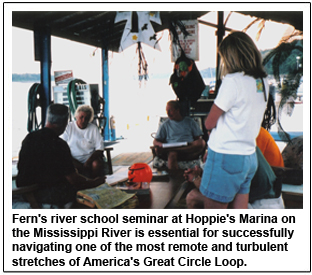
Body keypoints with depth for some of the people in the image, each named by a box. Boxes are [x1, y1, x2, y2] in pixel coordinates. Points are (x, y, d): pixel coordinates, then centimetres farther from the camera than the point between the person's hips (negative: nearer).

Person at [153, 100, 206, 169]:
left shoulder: (189, 121, 21)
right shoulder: (165, 125, 22)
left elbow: (198, 138, 14)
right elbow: (155, 142, 16)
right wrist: (161, 145, -12)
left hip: (189, 148, 1)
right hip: (171, 150, -1)